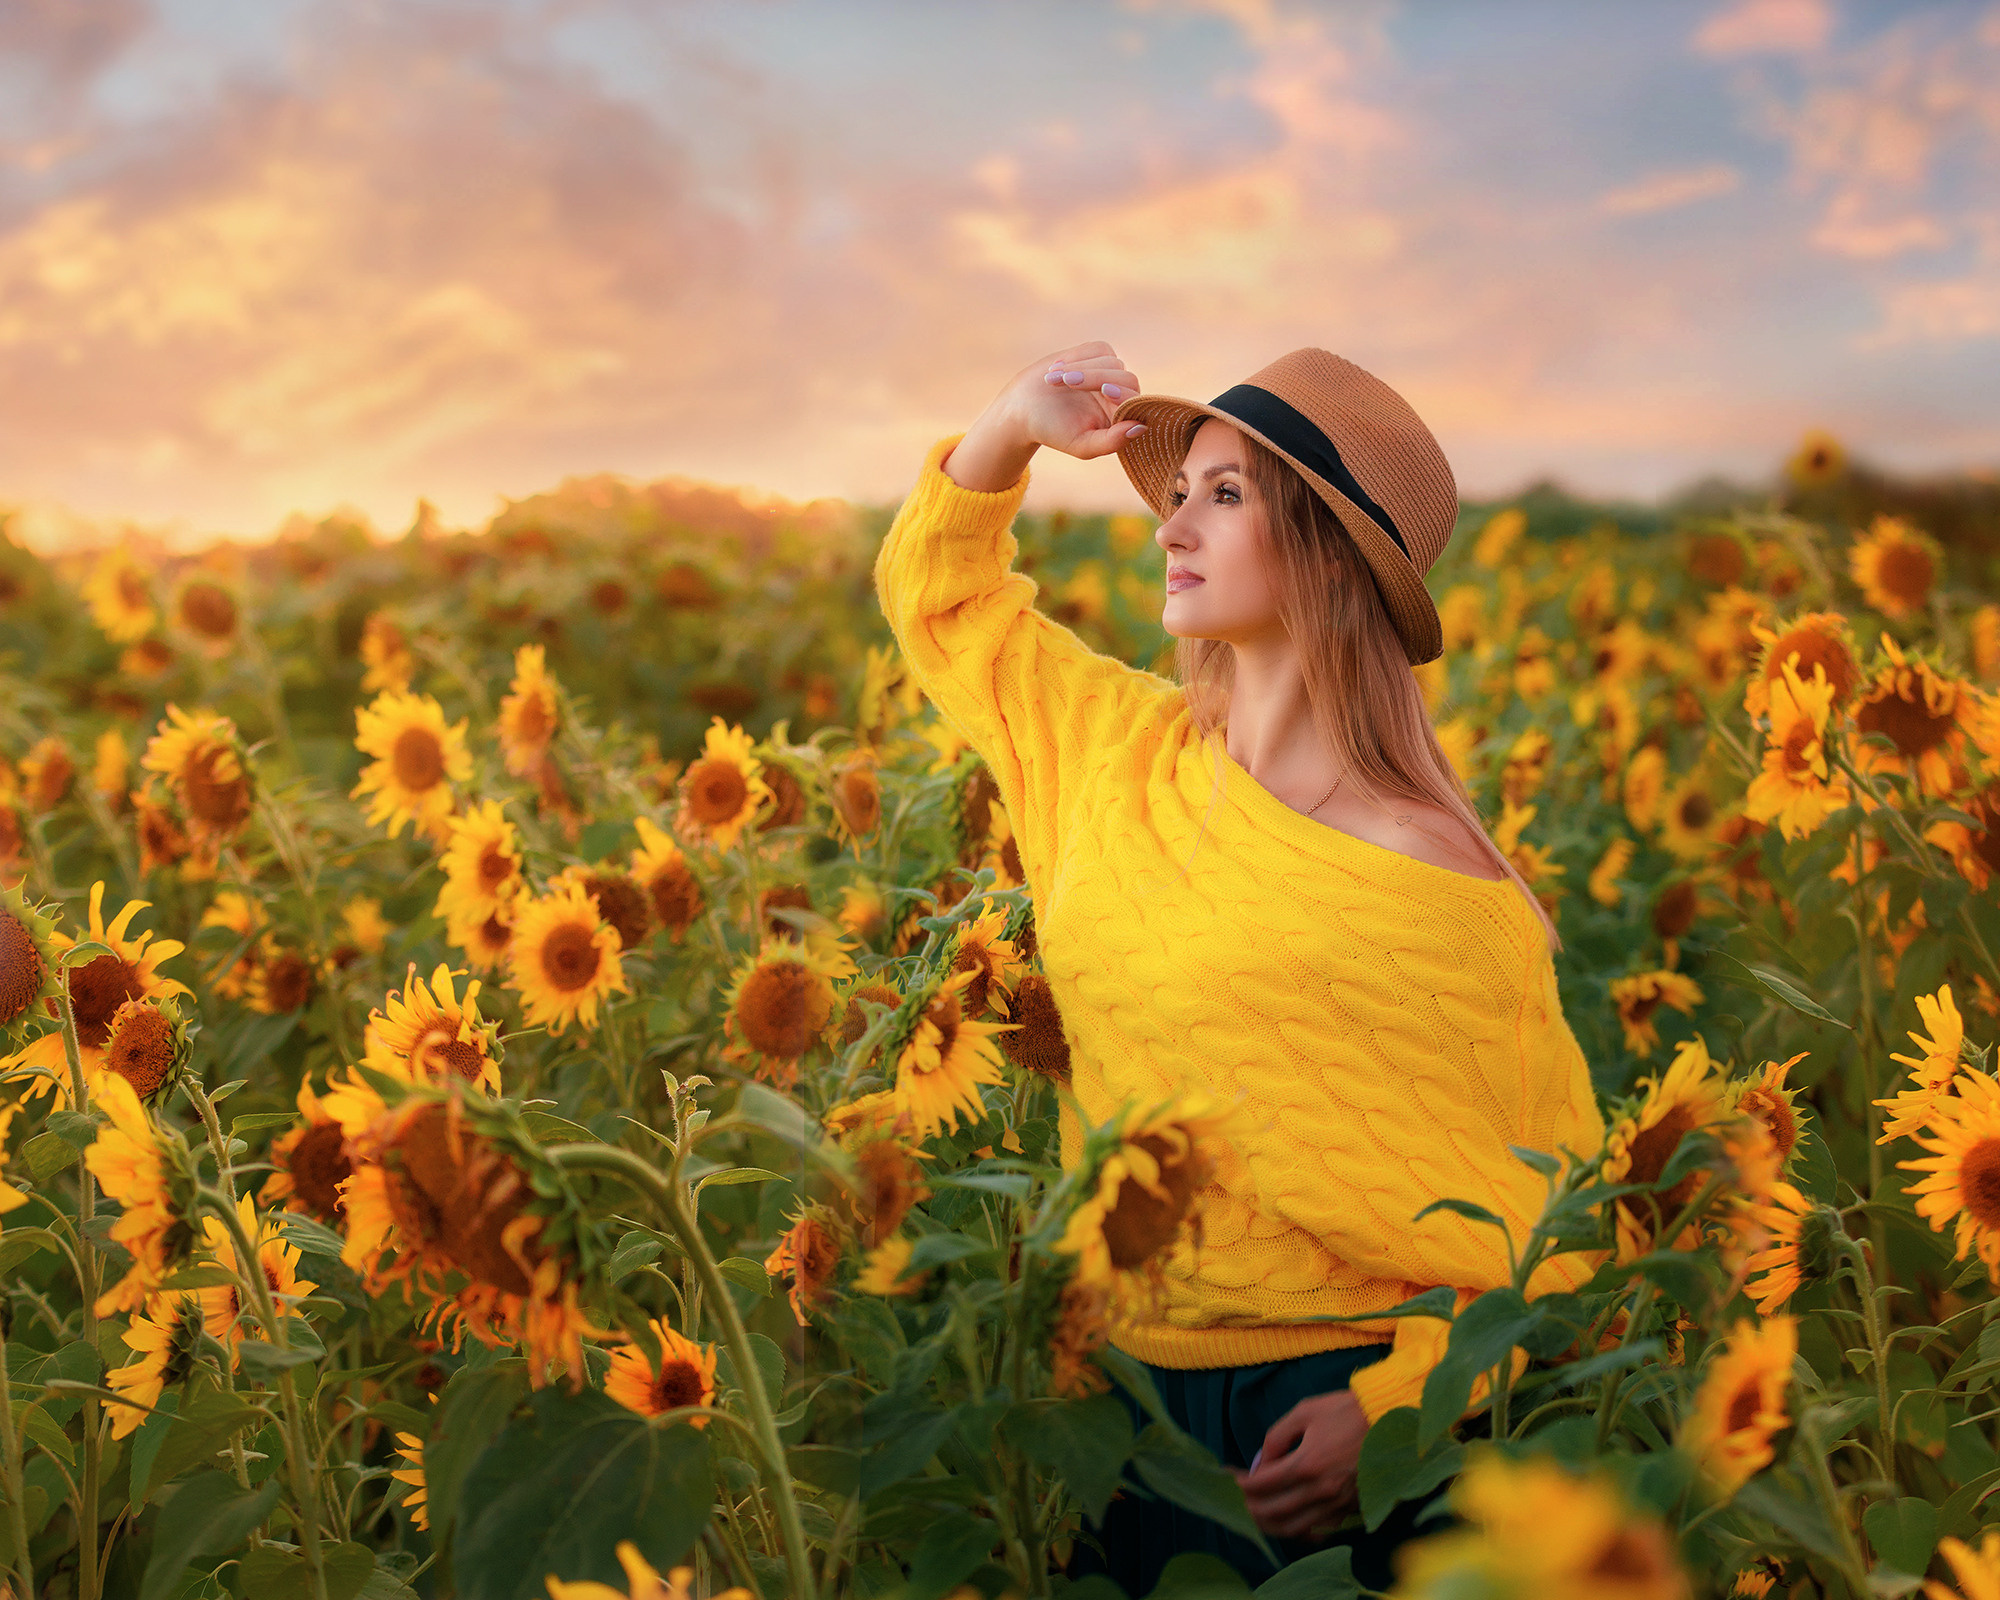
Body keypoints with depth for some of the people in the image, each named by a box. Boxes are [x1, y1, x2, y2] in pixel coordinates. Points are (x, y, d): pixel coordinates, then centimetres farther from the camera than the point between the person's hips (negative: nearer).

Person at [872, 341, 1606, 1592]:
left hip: (1316, 1420, -5)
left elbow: (1549, 1209, -12)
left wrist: (1391, 1410, -22)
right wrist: (1013, 426, -2)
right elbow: (938, 591, 15)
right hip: (1125, 1394, 5)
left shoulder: (1432, 885, -16)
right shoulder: (1124, 758, 1)